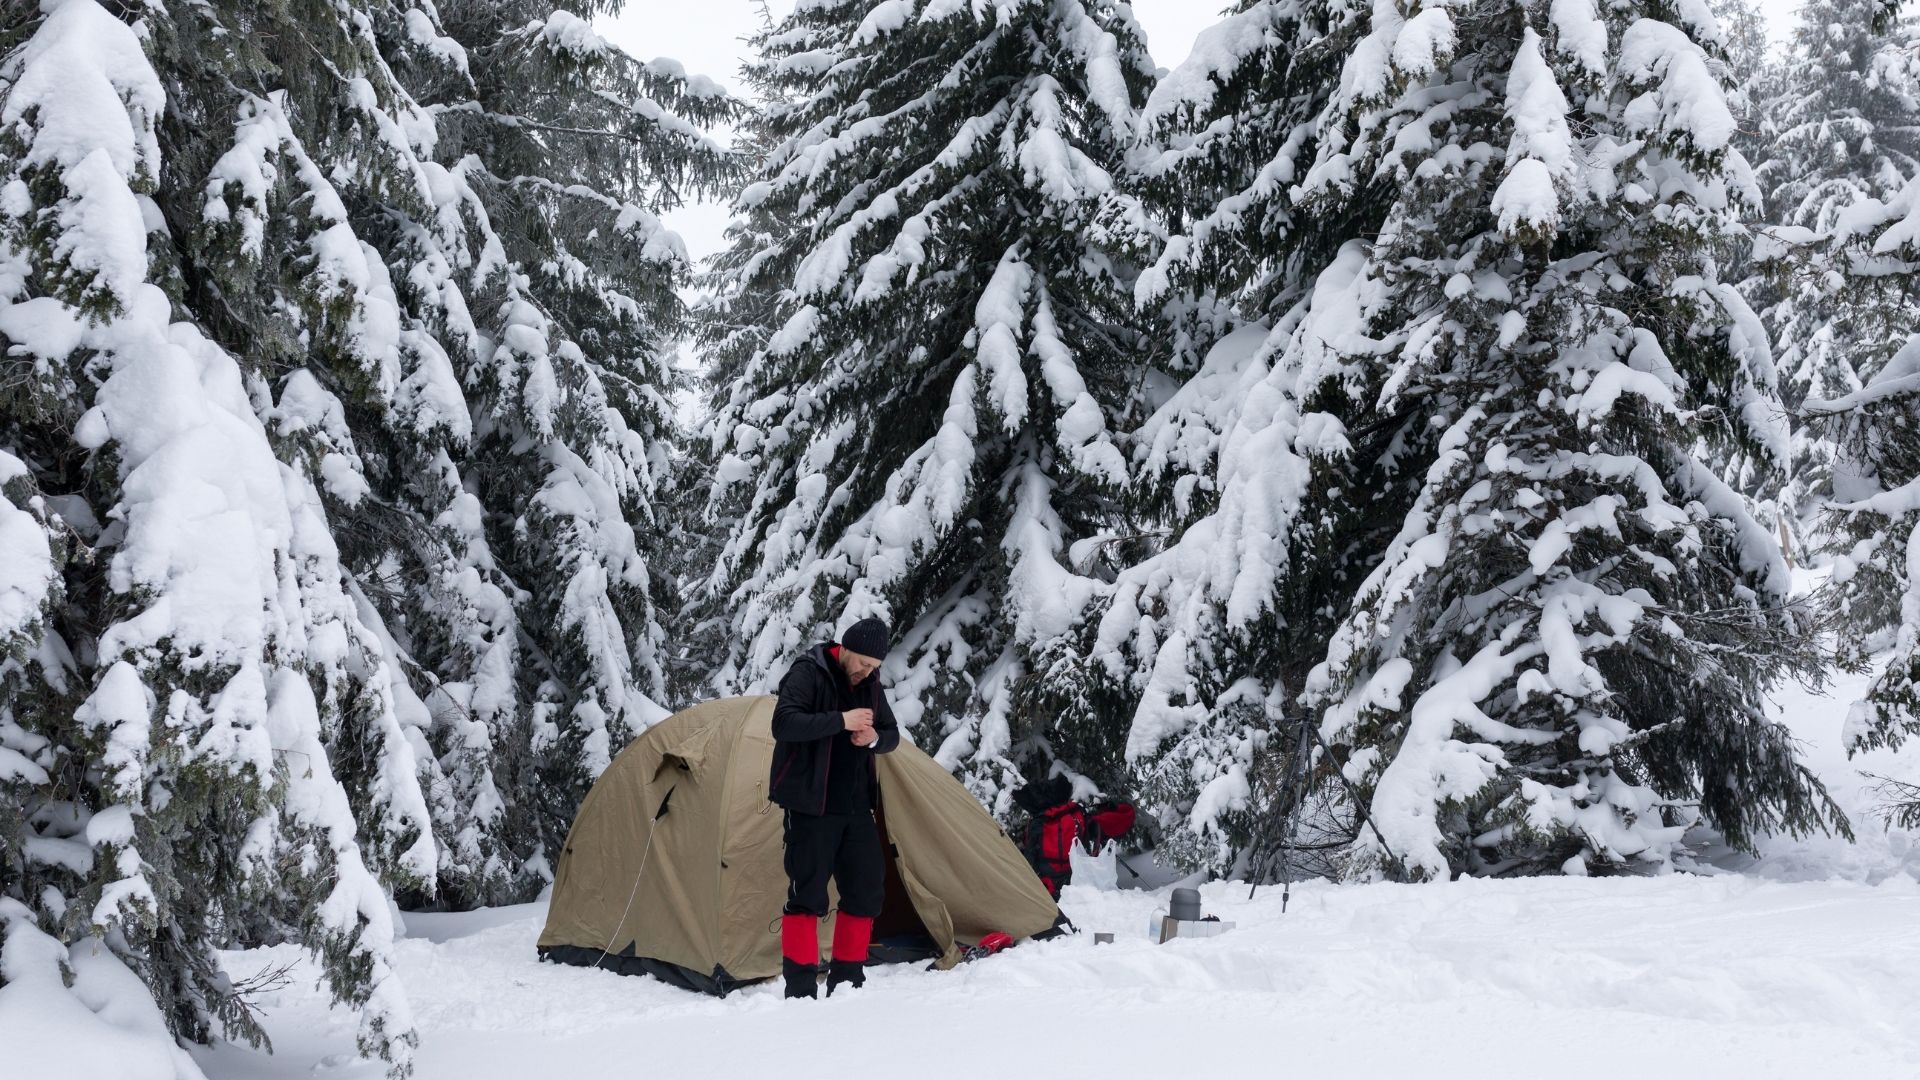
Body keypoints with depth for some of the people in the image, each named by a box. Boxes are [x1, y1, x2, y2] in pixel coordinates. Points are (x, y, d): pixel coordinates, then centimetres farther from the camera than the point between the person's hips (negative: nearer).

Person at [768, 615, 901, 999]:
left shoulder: (870, 684, 9)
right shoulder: (809, 673, -12)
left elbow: (892, 735, 15)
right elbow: (784, 722, -25)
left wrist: (875, 737, -8)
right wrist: (841, 721, -28)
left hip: (855, 808, 7)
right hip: (811, 806, -7)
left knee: (867, 889, 7)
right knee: (808, 893, -7)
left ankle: (846, 979, 18)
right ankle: (800, 988, 0)